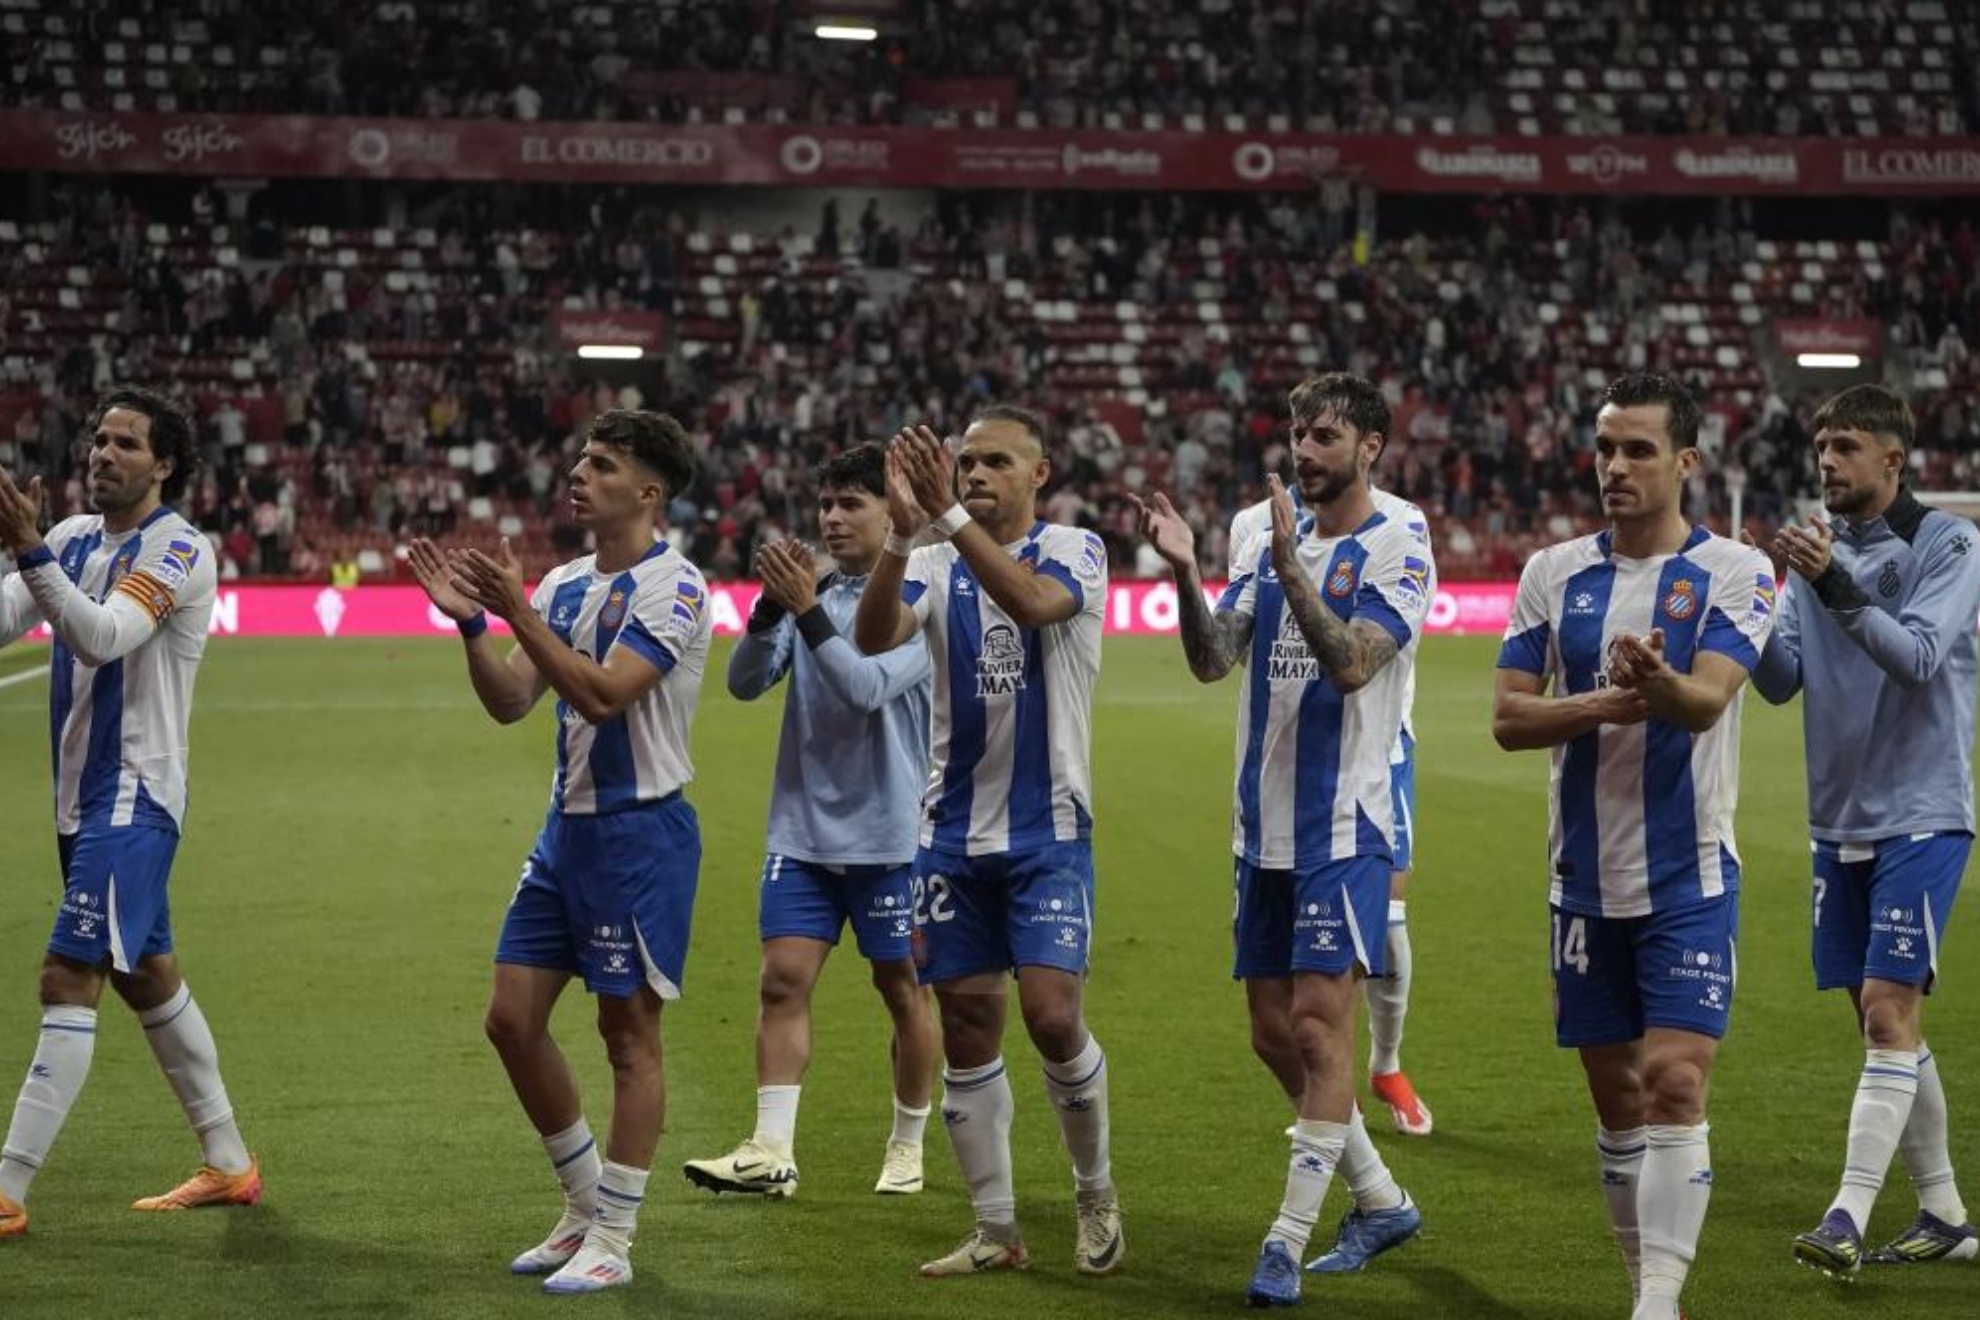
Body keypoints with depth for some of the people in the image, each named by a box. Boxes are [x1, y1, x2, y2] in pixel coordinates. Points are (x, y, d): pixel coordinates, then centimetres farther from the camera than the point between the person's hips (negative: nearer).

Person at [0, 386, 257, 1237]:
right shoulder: (76, 538, 8)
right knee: (147, 976, 16)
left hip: (131, 797, -9)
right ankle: (229, 1165, 28)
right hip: (83, 794, 9)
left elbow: (101, 636, -30)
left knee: (68, 980, -13)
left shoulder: (178, 551, -14)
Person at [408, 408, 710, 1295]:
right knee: (512, 1019, 7)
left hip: (639, 830, -8)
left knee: (629, 1034, 0)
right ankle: (585, 1207, 23)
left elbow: (603, 693, -24)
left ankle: (612, 1240, 8)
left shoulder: (671, 586, -13)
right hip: (567, 825, 8)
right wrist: (470, 622, -7)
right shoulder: (564, 583, 11)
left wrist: (517, 612, -24)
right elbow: (510, 701, 7)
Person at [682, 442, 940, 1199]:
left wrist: (806, 610, -25)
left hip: (890, 832, -4)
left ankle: (908, 1146, 22)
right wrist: (771, 606, -15)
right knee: (784, 977, -4)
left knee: (902, 988, 7)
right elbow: (745, 683, 0)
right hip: (803, 828, 4)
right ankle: (771, 1152, -5)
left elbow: (866, 688, -21)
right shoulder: (812, 590, 7)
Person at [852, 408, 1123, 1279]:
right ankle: (996, 1231, 15)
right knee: (967, 1031, 5)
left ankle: (1096, 1192, 12)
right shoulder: (936, 567, 5)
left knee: (1052, 1017, -13)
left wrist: (950, 515, -33)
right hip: (953, 834, 4)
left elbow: (1033, 601, -27)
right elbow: (873, 637, -15)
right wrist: (901, 532, -29)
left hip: (1048, 832, -4)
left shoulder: (1075, 551, -4)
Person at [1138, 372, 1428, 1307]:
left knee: (1319, 1024, -10)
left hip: (1342, 825, -7)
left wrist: (1291, 569, -29)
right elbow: (1211, 660, 2)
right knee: (1274, 1033, 10)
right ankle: (1381, 1201, 26)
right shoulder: (1271, 541, 11)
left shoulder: (1396, 549, -7)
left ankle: (1287, 1244, -6)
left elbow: (1351, 663, -21)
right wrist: (1184, 573, -13)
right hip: (1263, 826, 7)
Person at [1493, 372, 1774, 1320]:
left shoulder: (1735, 573, -6)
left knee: (1674, 1088, -14)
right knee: (1616, 1101, 11)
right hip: (1585, 880, 4)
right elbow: (1508, 717, -1)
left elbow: (1707, 699, -23)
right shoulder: (1553, 573, 5)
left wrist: (1660, 686, -46)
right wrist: (1608, 706, -18)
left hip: (1689, 883, -4)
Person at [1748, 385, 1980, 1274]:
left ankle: (1848, 1219, -16)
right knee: (1882, 1026, 9)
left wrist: (1836, 587, -33)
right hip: (1839, 823, 7)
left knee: (1889, 1015, -13)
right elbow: (1782, 681, 5)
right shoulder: (1819, 550, 10)